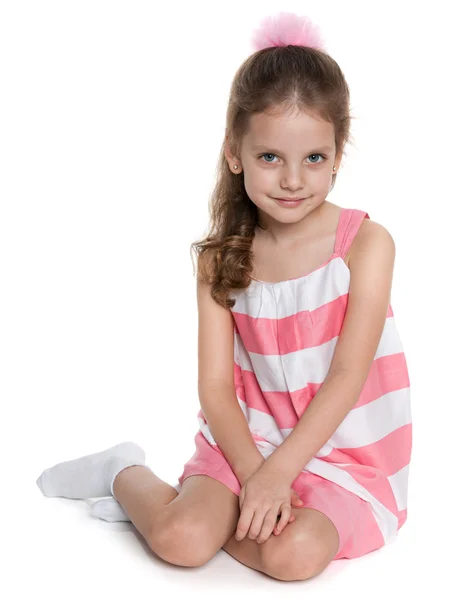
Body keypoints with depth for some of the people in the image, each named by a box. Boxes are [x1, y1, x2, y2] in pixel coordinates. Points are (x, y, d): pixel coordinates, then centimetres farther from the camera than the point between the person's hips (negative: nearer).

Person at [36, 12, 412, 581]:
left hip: (345, 452, -1)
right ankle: (126, 473, 13)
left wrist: (276, 473, -22)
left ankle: (168, 502, -2)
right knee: (179, 540, -20)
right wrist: (254, 472, -20)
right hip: (249, 439, 2)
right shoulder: (222, 257, -3)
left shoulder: (366, 242, -11)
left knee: (295, 553, -28)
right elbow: (215, 386, -6)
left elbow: (348, 376, -17)